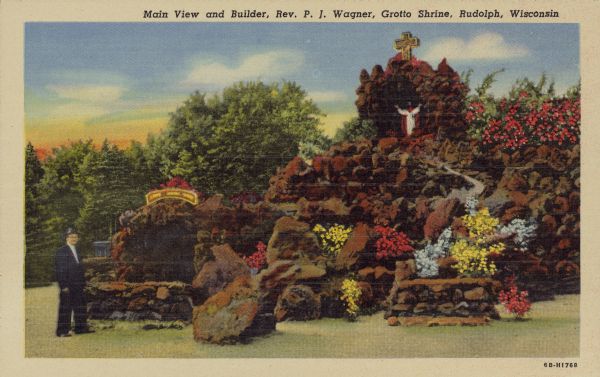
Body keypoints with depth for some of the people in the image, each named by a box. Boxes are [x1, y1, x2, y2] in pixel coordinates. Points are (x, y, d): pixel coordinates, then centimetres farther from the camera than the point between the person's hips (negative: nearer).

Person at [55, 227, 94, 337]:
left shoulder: (76, 251, 17)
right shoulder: (61, 252, -8)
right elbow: (60, 270, -13)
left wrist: (83, 282, 12)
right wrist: (64, 286, -18)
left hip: (77, 285, 8)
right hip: (67, 285, -8)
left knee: (80, 306, 11)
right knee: (65, 307, -3)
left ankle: (81, 327, 20)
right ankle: (62, 330, 2)